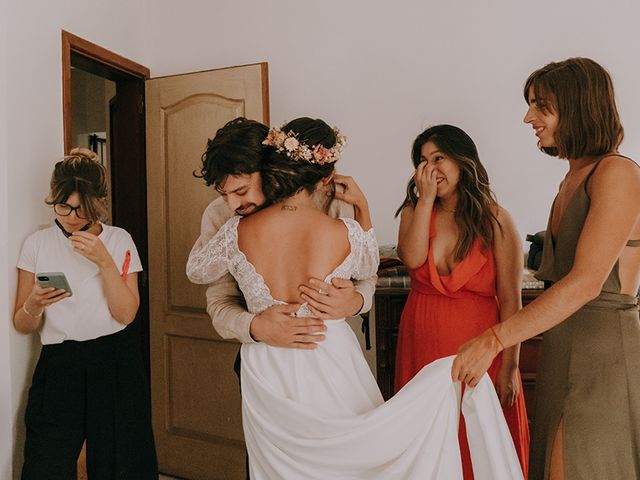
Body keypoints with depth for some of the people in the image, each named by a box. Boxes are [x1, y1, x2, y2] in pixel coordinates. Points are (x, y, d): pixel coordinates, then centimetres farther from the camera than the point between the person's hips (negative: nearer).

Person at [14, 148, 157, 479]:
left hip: (116, 365, 0)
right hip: (58, 367, 0)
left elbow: (126, 313, -8)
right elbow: (21, 325, 4)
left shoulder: (119, 240, 0)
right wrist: (34, 306, -18)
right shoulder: (37, 243, 2)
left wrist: (104, 261, -17)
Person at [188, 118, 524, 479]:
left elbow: (196, 270, 8)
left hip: (268, 384, 3)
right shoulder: (345, 233, -15)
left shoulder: (238, 232, -14)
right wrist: (362, 206, 12)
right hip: (331, 376, -2)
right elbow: (368, 267, 9)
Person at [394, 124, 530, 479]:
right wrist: (427, 197, -13)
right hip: (422, 345, 3)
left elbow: (510, 301, -7)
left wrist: (509, 367, -9)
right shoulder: (414, 212, 4)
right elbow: (412, 258, -17)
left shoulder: (495, 220, -5)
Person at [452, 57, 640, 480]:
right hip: (564, 348, 8)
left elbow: (586, 282, -23)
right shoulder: (572, 180, 13)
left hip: (605, 349, -8)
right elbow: (563, 277, 9)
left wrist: (494, 340, -27)